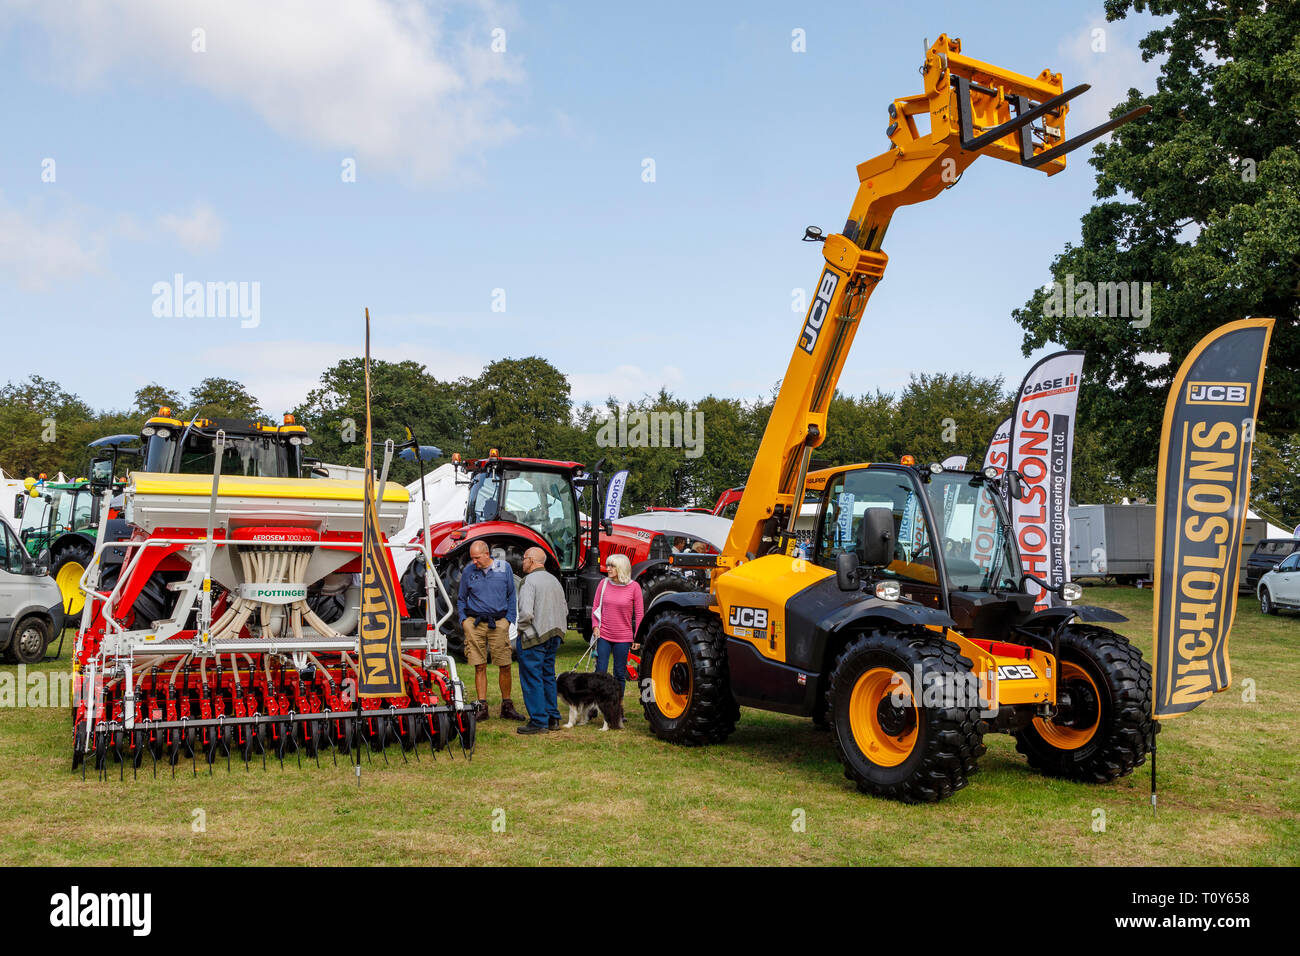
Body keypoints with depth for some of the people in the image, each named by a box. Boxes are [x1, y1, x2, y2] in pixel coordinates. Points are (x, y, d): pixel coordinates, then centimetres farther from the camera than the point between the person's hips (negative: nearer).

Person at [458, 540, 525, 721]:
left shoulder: (504, 567, 3)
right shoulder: (468, 571, 5)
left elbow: (511, 596, 11)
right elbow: (461, 599, 16)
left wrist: (509, 619, 3)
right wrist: (463, 620, 4)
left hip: (499, 623, 0)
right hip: (475, 623, 0)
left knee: (504, 666, -1)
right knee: (480, 667, 0)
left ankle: (507, 707, 10)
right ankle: (482, 707, 6)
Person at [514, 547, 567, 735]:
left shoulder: (529, 581, -14)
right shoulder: (554, 581, 13)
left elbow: (526, 612, -24)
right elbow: (564, 610, 18)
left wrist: (521, 627, -7)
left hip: (533, 636, -8)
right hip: (553, 636, 8)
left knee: (532, 678, -3)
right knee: (548, 676, 16)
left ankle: (538, 721, -3)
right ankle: (553, 718, 20)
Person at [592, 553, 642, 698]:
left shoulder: (634, 587, -5)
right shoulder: (604, 583, 2)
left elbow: (639, 614, -1)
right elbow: (595, 607, 9)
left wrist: (637, 638, -4)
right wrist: (595, 626, -4)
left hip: (623, 638, -1)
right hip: (603, 636, 1)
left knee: (619, 674, 7)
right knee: (600, 672, 0)